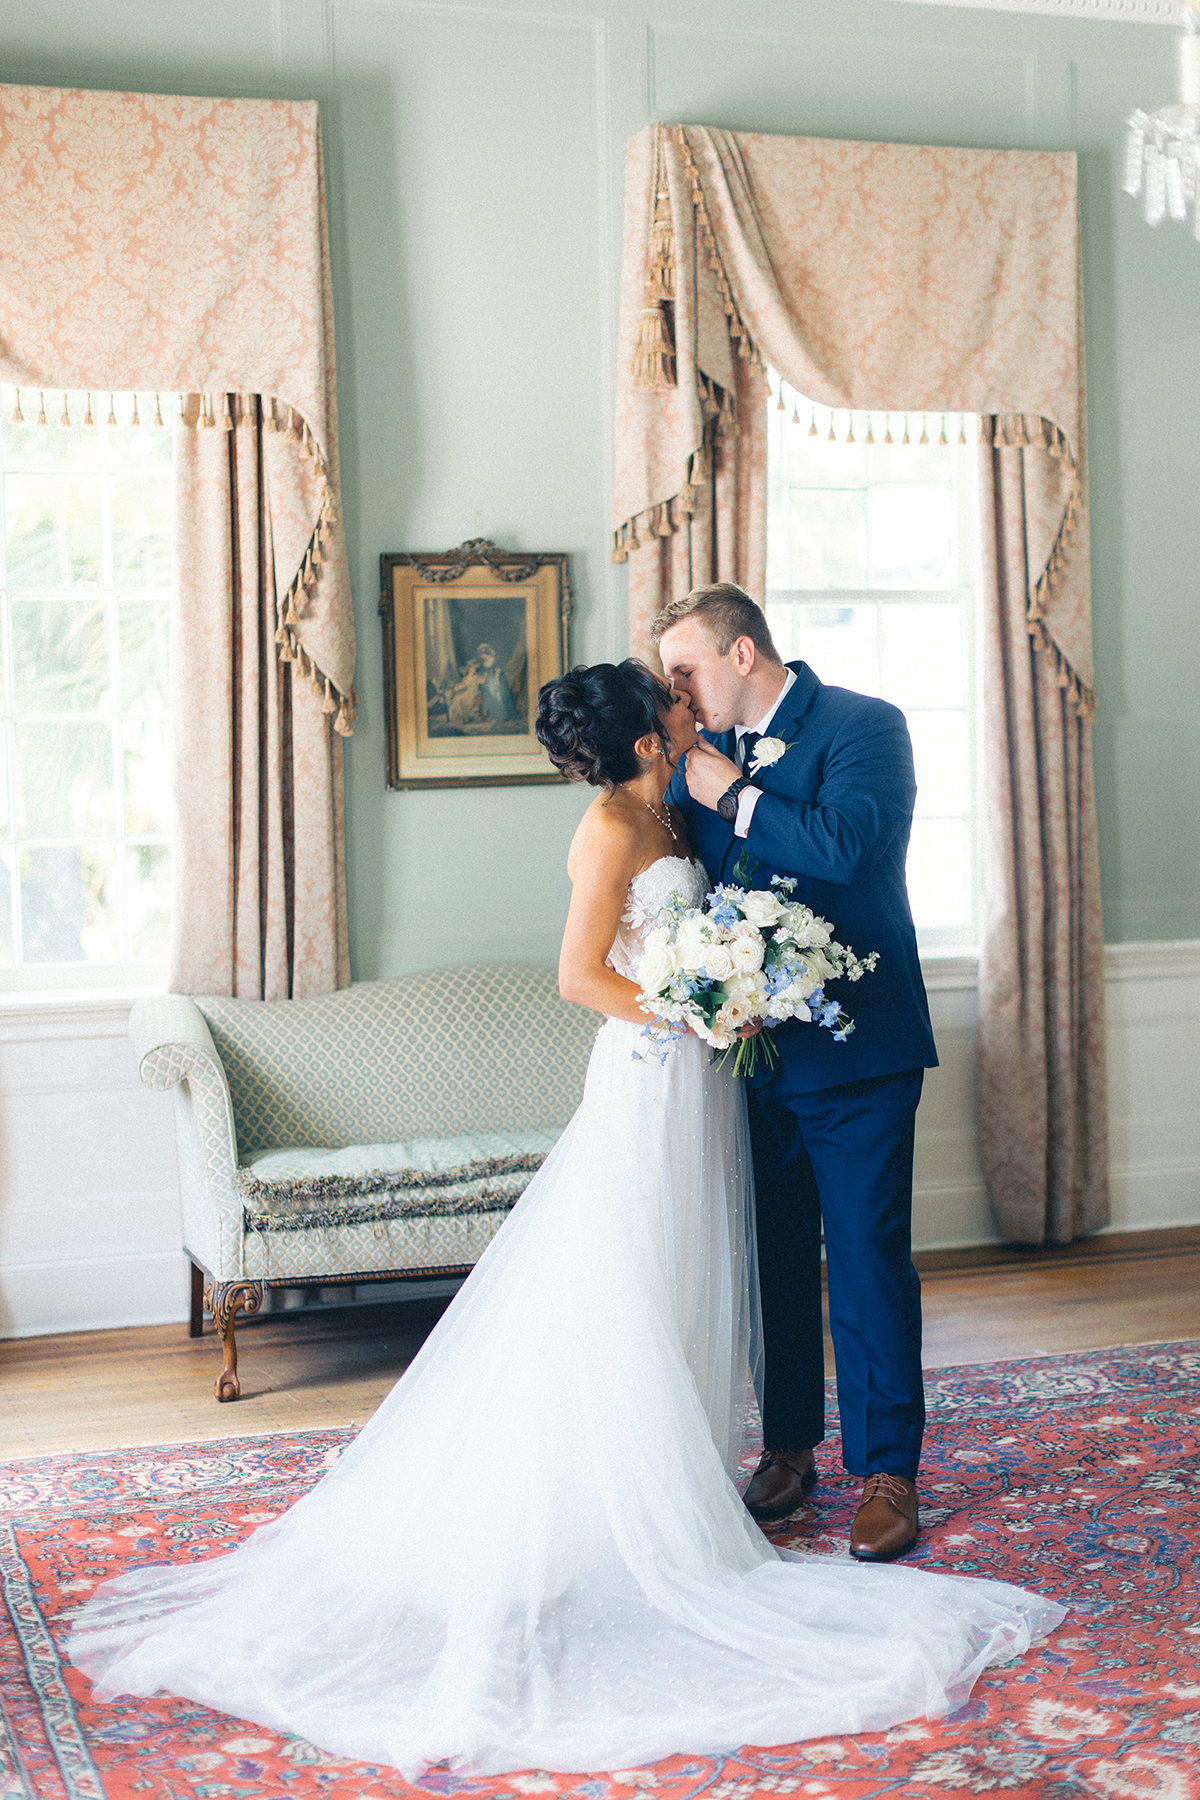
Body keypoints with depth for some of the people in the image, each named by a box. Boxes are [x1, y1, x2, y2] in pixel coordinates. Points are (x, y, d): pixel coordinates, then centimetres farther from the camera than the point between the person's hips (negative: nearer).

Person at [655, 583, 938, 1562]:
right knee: (778, 1256, 14)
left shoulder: (865, 725, -9)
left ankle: (887, 1471, 11)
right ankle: (790, 1447, 29)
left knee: (869, 1260, -1)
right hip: (751, 1042, 6)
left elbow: (843, 847, -25)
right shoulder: (709, 750, 9)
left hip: (856, 1048, -6)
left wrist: (732, 796, -15)